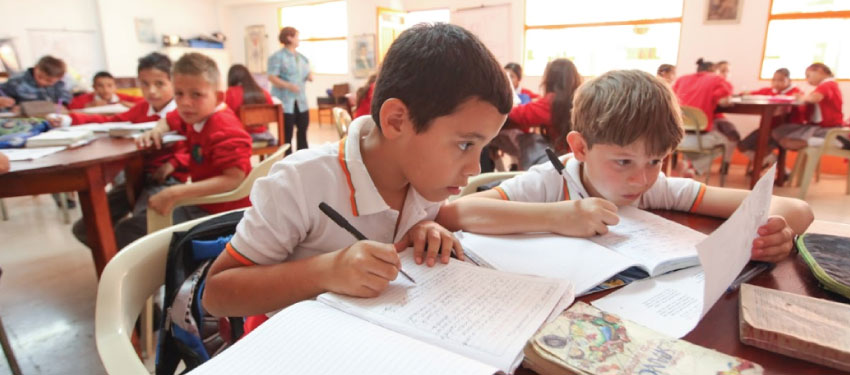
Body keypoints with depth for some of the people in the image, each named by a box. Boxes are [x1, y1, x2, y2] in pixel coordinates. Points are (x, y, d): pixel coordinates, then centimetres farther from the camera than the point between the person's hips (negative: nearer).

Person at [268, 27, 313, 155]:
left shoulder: (302, 57, 15)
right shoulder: (277, 57, -7)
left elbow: (307, 73, 25)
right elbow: (271, 77, -14)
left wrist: (310, 76, 0)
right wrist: (288, 85, -27)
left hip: (301, 101, 7)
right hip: (285, 102, -7)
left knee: (303, 130, 13)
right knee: (287, 134, -3)